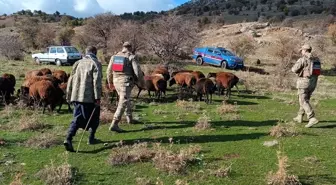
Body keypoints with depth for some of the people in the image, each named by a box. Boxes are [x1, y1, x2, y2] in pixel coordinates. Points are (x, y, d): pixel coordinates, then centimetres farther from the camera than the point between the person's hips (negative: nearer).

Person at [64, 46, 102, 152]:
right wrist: (97, 98, -12)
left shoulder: (78, 63, 13)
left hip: (76, 96, 5)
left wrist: (68, 96, 20)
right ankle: (91, 138, 23)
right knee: (94, 118, 14)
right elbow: (97, 82, -13)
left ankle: (68, 139, -10)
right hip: (90, 97, -5)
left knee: (77, 119, 6)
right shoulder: (96, 64, -4)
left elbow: (71, 80, 14)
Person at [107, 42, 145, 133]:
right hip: (126, 82, -7)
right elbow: (137, 71, -10)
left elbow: (109, 70, 15)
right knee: (122, 103, -7)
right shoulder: (132, 57, -6)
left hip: (116, 81, 7)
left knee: (126, 99, 24)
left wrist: (110, 81, 30)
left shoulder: (114, 56, 11)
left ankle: (129, 118, 37)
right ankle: (114, 125, -13)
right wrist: (141, 82, 2)